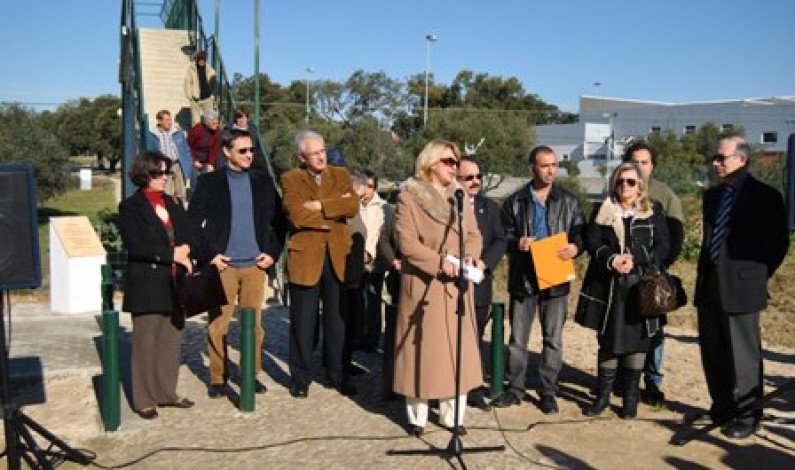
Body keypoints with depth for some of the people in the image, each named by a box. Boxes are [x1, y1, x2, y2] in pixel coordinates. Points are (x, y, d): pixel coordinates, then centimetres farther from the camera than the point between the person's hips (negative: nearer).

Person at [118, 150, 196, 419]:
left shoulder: (174, 203, 15)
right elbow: (135, 245, -15)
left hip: (174, 285, 6)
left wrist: (186, 248, -9)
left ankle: (167, 393, 23)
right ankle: (144, 400, 10)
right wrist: (172, 254, -17)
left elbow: (189, 235, 13)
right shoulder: (131, 207, -4)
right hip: (147, 285, -6)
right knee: (146, 342, 0)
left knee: (171, 340, 11)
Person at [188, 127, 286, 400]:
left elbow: (278, 221, 14)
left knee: (254, 324, 5)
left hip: (255, 265, 2)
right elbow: (193, 222, 2)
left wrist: (273, 253, 4)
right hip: (223, 265, -2)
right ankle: (218, 379, 13)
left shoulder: (263, 183, 11)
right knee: (218, 324, 1)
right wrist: (209, 255, -6)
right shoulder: (209, 183, 3)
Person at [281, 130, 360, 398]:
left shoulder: (340, 175, 10)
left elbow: (353, 206, -7)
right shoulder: (290, 179, 0)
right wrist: (335, 210, -10)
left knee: (336, 319, 10)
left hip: (337, 256, 3)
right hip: (305, 256, -3)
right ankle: (301, 378, 20)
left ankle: (336, 374, 24)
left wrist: (320, 206, -14)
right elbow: (297, 215, -17)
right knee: (303, 321, 6)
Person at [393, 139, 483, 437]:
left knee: (457, 349, 7)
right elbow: (407, 242, -14)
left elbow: (473, 235, 8)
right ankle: (417, 416, 14)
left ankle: (452, 415, 17)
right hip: (423, 286, -5)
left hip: (456, 286, 5)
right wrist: (440, 262, -20)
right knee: (422, 349, 2)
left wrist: (469, 257, -12)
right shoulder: (409, 196, -7)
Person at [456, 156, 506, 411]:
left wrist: (484, 262, -13)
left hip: (480, 285, 4)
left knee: (475, 341, 12)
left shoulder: (489, 207, 12)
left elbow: (500, 241, 4)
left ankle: (474, 391, 23)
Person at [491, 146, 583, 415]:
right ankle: (515, 389, 19)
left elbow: (580, 234, 5)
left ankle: (548, 392, 19)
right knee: (517, 338, 7)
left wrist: (576, 247, -16)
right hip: (523, 279, 0)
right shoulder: (515, 202, 5)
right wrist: (516, 243, -16)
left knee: (553, 339, 7)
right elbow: (504, 236, 5)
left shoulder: (569, 202, 6)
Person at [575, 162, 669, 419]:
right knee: (607, 340, 8)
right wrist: (611, 259, -17)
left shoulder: (653, 211, 5)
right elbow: (591, 241, 0)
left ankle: (631, 396, 14)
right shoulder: (602, 210, 9)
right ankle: (603, 395, 18)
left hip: (640, 286, -1)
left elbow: (662, 247, -1)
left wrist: (635, 260, -16)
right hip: (607, 286, 1)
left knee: (637, 339, 2)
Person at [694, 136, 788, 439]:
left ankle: (748, 416, 14)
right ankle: (722, 408, 27)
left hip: (740, 288, -6)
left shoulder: (765, 197, -5)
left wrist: (757, 277, -1)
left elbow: (779, 243, -1)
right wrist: (704, 274, 11)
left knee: (743, 355, 1)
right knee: (712, 352, 12)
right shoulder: (712, 195, 13)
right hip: (709, 286, 6)